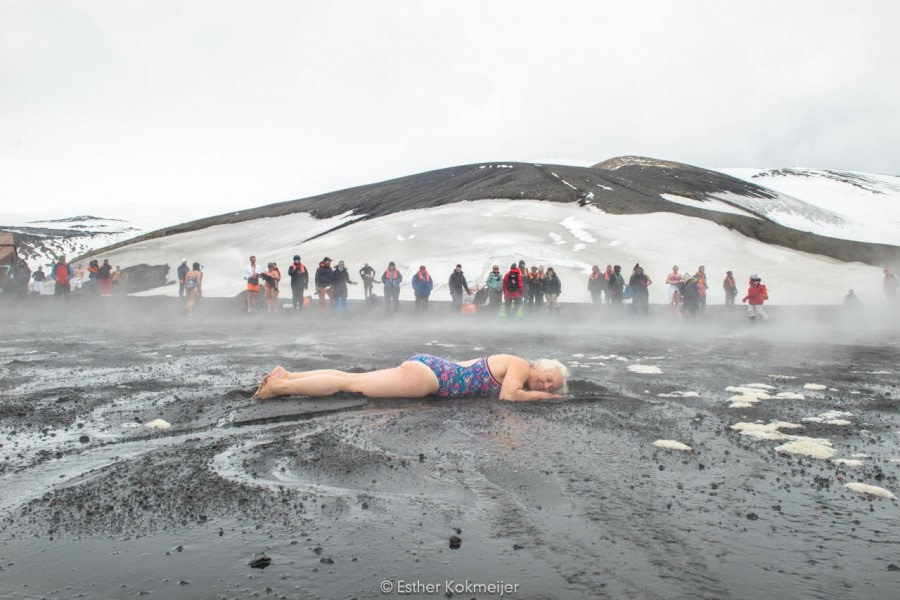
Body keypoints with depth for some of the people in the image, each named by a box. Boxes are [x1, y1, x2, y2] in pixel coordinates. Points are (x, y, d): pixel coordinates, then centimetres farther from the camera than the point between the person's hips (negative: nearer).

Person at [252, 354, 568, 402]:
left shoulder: (508, 367, 16)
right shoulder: (520, 365, -8)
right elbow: (508, 395, -24)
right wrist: (539, 396, -6)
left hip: (430, 366, 8)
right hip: (430, 373, -8)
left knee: (352, 380, 10)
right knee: (351, 384, -8)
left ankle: (287, 375, 15)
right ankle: (284, 385, -4)